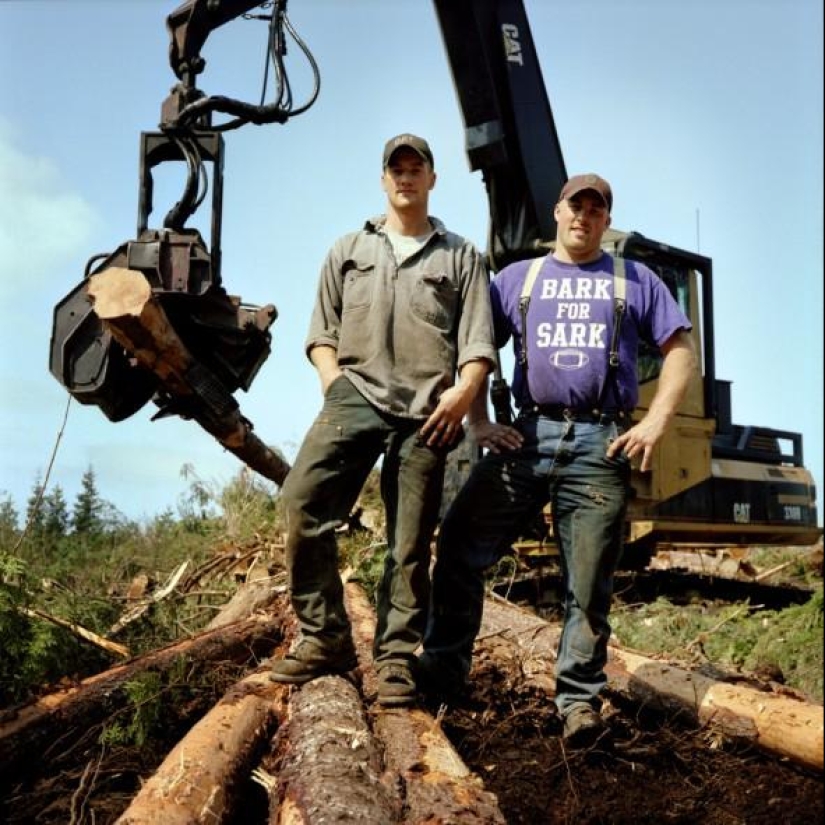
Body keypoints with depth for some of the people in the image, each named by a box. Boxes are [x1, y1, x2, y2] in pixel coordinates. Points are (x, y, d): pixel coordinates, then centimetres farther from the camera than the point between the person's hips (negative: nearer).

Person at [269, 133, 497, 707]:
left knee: (411, 541, -2)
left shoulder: (461, 256, 17)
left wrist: (464, 390, -10)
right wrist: (333, 384, -1)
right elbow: (322, 331, 17)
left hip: (427, 408, -1)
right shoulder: (349, 250, 21)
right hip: (357, 394, 1)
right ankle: (325, 638, -10)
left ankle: (396, 657, 8)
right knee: (304, 497, -20)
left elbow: (478, 341, 7)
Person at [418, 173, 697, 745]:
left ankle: (580, 700, 12)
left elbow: (681, 353, 9)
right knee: (460, 544, -6)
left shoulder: (634, 281, 16)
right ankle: (445, 668, 7)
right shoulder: (519, 277, 18)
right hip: (528, 435, 2)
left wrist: (656, 423, -4)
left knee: (589, 585, 0)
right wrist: (479, 422, 2)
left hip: (601, 444, -1)